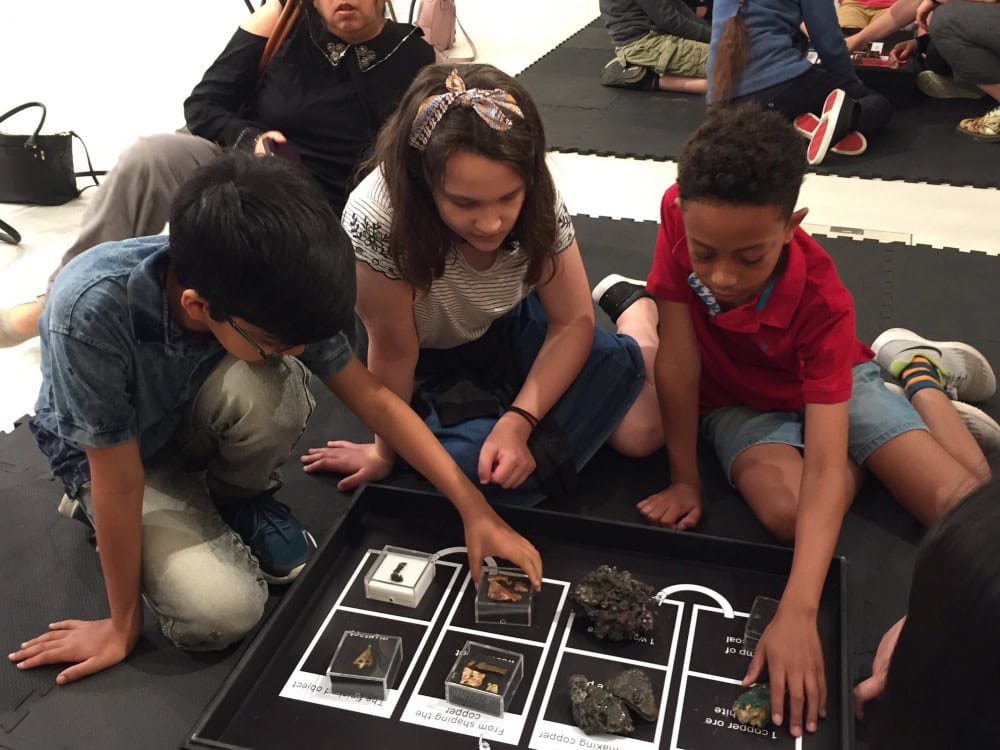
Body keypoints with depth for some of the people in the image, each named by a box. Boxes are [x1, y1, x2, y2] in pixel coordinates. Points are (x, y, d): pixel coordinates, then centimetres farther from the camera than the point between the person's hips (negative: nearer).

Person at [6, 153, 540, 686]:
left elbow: (375, 400, -19)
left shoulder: (264, 294, -28)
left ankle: (243, 500, 1)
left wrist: (474, 508, -20)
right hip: (113, 454, -2)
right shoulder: (92, 310, -40)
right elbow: (120, 482, -29)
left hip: (191, 421, 3)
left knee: (268, 387, -33)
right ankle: (93, 509, 8)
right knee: (221, 613, -22)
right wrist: (123, 622, -16)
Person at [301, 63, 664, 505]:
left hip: (515, 326, 2)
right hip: (435, 361, -1)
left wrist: (517, 422, -27)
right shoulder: (377, 220, -37)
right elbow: (394, 352, -23)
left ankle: (632, 303, 17)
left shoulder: (536, 197, -26)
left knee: (640, 434, -12)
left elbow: (572, 323, -16)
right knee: (482, 468, -28)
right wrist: (384, 453, -9)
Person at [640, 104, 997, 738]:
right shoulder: (682, 215, -31)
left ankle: (918, 372, 17)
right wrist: (686, 481, -19)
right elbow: (679, 359, -25)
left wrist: (797, 615, -48)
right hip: (739, 402, 1)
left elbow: (823, 466, -39)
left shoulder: (821, 300, -33)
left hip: (829, 381, -1)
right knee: (786, 511, -30)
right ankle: (863, 459, 8)